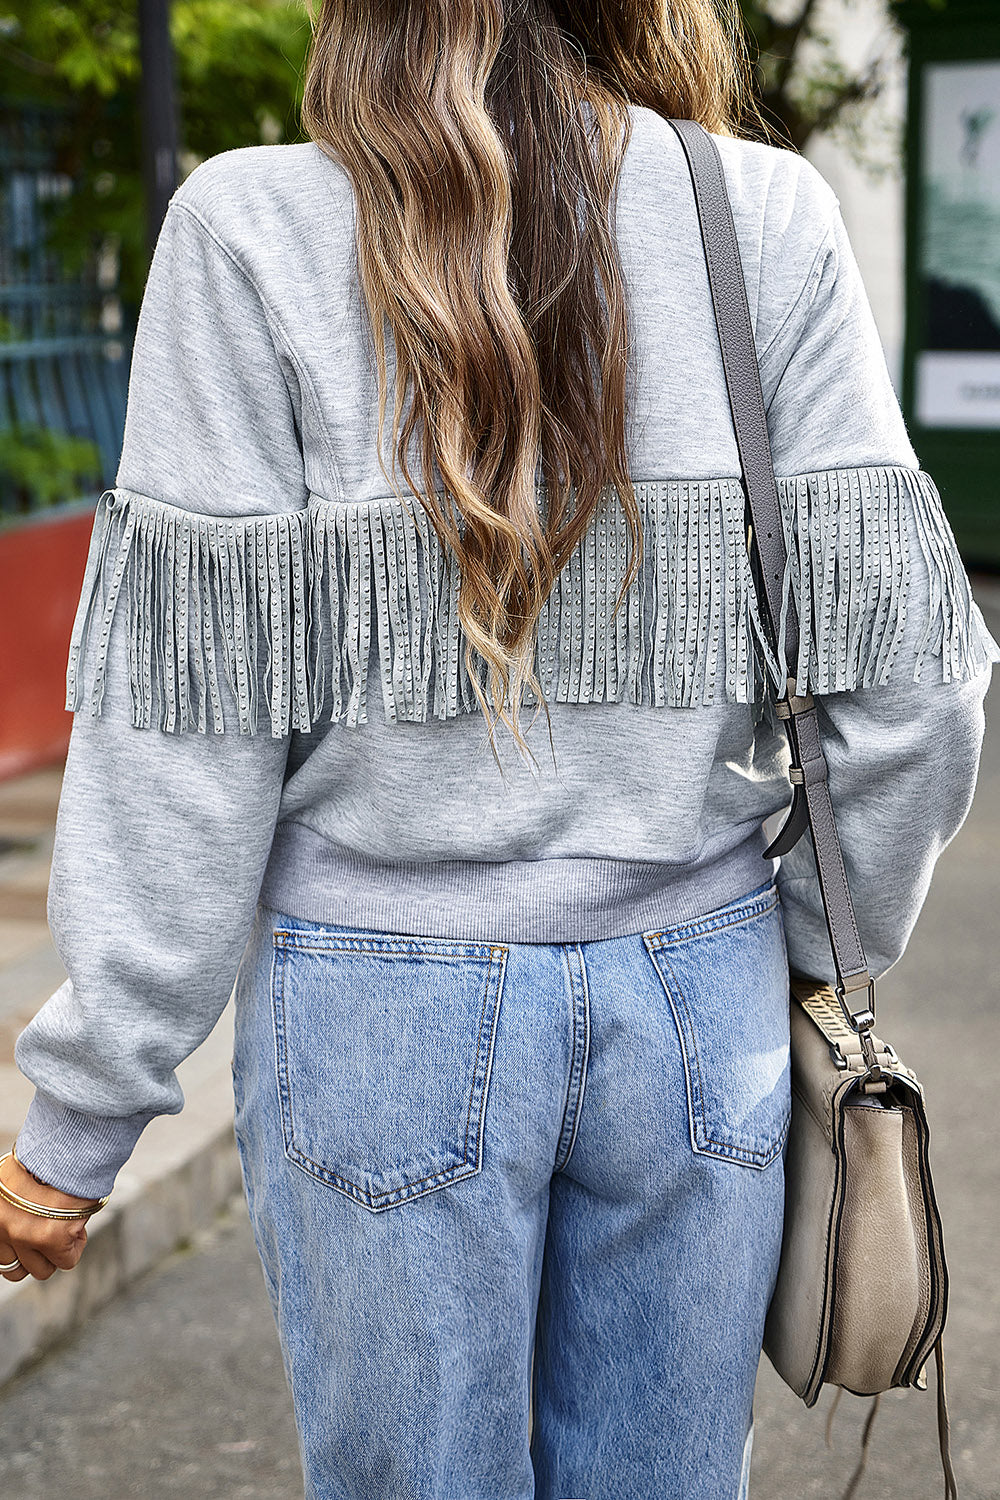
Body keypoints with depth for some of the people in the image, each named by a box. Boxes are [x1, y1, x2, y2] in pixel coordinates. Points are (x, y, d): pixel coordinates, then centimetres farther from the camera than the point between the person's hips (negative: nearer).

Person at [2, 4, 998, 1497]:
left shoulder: (250, 233, -9)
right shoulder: (774, 222, -4)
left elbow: (190, 733, -11)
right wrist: (822, 964, 12)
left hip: (382, 1014, -2)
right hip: (701, 999, 2)